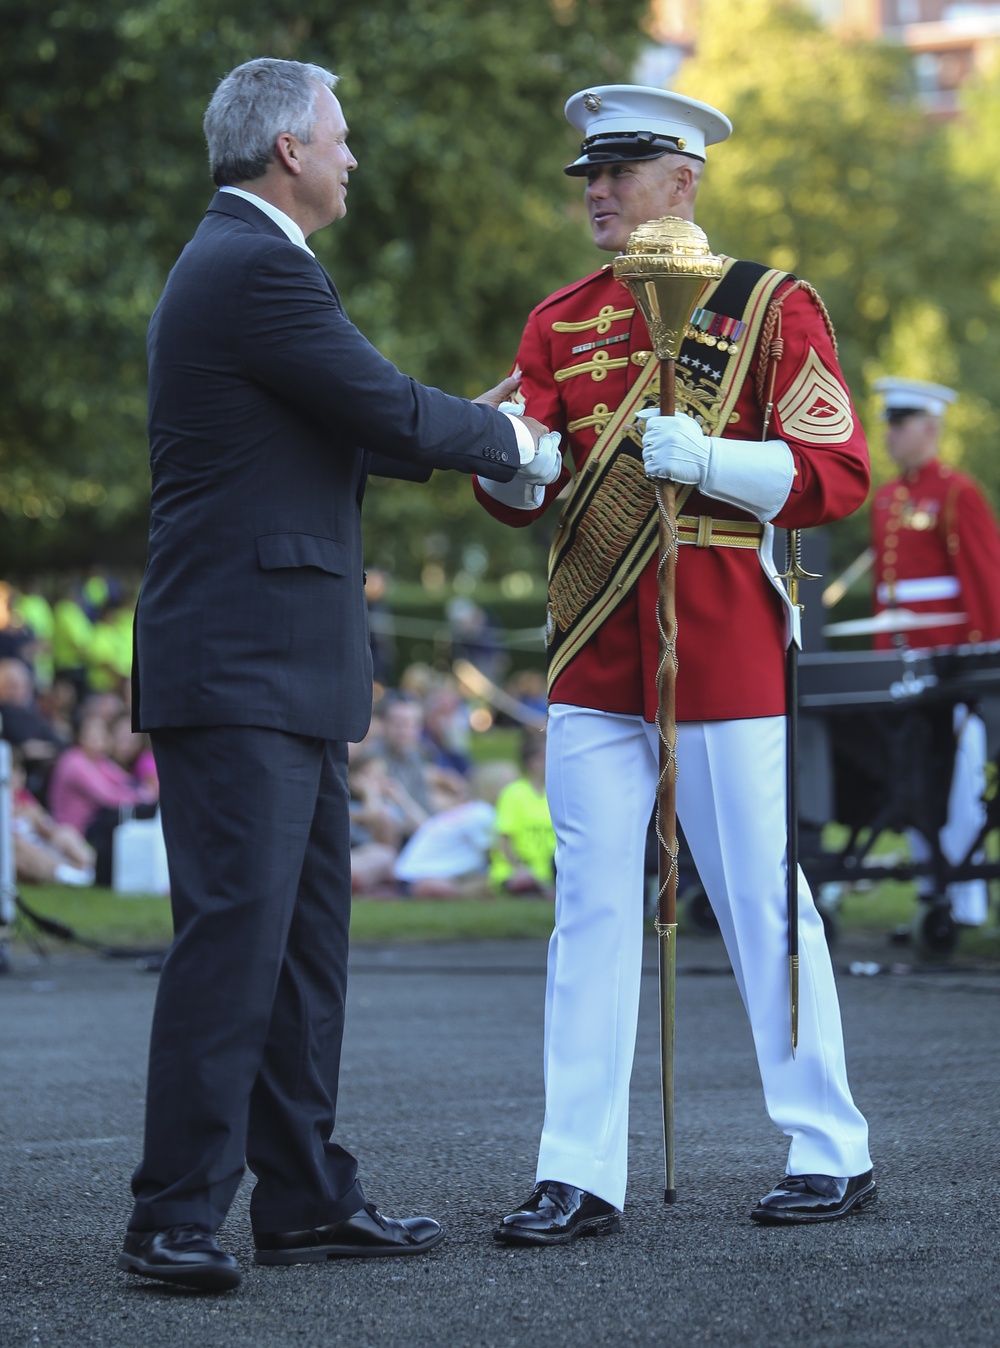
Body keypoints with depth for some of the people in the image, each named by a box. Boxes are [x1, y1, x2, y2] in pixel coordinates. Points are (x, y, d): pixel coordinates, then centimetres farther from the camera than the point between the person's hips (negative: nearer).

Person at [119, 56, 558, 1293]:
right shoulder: (254, 267, -13)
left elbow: (343, 432, 25)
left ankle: (307, 1198, 19)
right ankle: (173, 1216, -9)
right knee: (233, 934, -11)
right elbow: (387, 410, -13)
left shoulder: (239, 260, 20)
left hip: (280, 676, 11)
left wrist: (470, 428, 21)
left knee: (306, 935, 13)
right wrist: (507, 437, 4)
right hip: (240, 669, -11)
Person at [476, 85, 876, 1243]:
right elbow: (523, 493, 7)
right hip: (593, 653, 4)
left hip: (724, 646, -4)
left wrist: (706, 459, -19)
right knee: (591, 907, 1)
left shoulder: (772, 307, 0)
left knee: (761, 901, 2)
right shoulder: (559, 322, 12)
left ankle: (832, 1153, 14)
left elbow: (837, 475, -5)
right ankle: (580, 1175, 3)